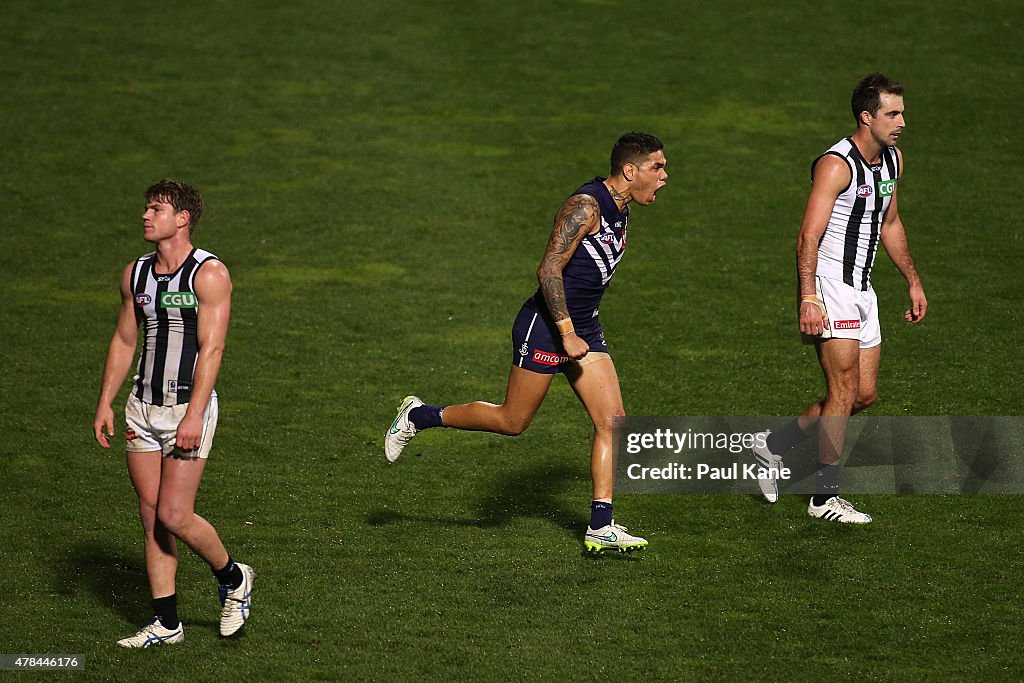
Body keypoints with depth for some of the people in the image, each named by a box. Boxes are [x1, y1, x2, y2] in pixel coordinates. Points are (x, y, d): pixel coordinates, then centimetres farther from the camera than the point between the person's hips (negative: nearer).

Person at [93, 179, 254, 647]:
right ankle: (165, 623, 11)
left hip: (189, 407, -6)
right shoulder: (135, 274, 9)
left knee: (173, 516, -11)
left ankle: (232, 578, 16)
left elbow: (211, 349, -16)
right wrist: (105, 404, 11)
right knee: (151, 517, 5)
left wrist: (194, 415, -22)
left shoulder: (209, 274, -11)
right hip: (142, 407, 6)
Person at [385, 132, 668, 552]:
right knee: (513, 422, 1)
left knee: (612, 421, -3)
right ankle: (418, 416, 20)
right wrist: (566, 333, -24)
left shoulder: (619, 210, 9)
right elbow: (548, 270, -23)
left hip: (584, 329, 9)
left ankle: (600, 528, -3)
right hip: (545, 327, -9)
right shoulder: (585, 207, -20)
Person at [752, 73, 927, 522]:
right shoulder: (837, 165, -17)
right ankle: (826, 498, -3)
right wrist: (809, 299, -30)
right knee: (844, 391, -10)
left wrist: (914, 283, 22)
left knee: (865, 394, 9)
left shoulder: (892, 160, 10)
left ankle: (774, 446, 23)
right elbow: (808, 237, -21)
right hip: (830, 286, -9)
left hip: (862, 290, 9)